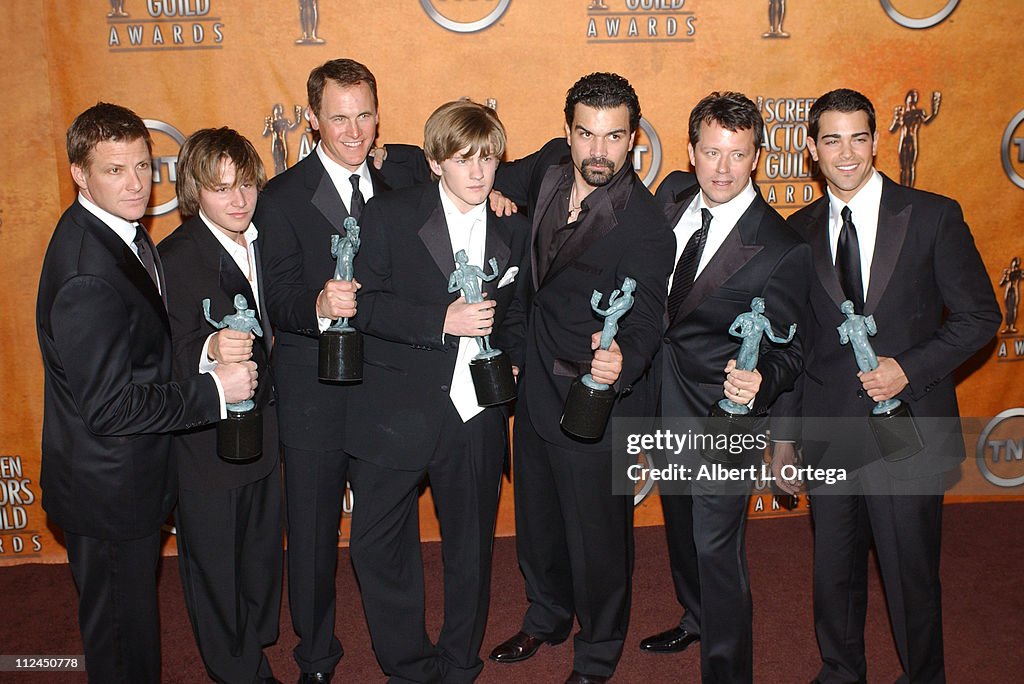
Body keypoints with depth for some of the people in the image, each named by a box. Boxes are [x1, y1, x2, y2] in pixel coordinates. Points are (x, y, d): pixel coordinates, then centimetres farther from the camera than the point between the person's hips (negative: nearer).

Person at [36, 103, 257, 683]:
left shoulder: (122, 231, 1)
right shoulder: (85, 276, -30)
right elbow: (111, 406, -28)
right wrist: (215, 389, -23)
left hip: (133, 479, 9)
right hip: (108, 492, -9)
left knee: (133, 615, 28)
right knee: (121, 637, 13)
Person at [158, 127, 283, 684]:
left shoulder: (263, 240, 1)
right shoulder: (175, 258, -20)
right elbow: (174, 357, -25)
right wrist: (211, 351, -43)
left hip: (262, 428, 7)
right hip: (206, 444, -6)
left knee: (262, 557, 22)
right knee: (217, 569, 11)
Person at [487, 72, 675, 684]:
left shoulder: (646, 229, -23)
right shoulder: (552, 165, -5)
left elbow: (645, 321, -29)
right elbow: (507, 180, 17)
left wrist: (621, 360, -51)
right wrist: (494, 192, -6)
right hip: (536, 387, 7)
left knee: (597, 536, 11)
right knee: (537, 518, 25)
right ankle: (547, 616, 52)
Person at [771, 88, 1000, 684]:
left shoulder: (933, 216, -3)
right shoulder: (801, 232, 5)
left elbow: (979, 316, -1)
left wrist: (908, 368, -16)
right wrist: (783, 436, 9)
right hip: (829, 433, 3)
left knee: (911, 572, 8)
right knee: (834, 571, 15)